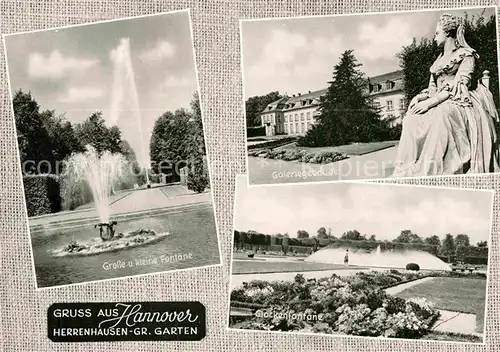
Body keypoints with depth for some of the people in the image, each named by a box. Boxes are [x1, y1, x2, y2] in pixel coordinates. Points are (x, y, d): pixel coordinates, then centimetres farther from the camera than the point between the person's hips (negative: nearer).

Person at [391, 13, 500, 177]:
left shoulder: (466, 54, 5)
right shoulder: (439, 60, 26)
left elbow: (460, 85, -9)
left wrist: (432, 102, -20)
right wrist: (418, 97, -3)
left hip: (461, 103, -6)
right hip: (440, 103, 6)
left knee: (441, 115, -41)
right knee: (412, 119, -27)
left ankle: (432, 172, -45)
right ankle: (408, 171, -38)